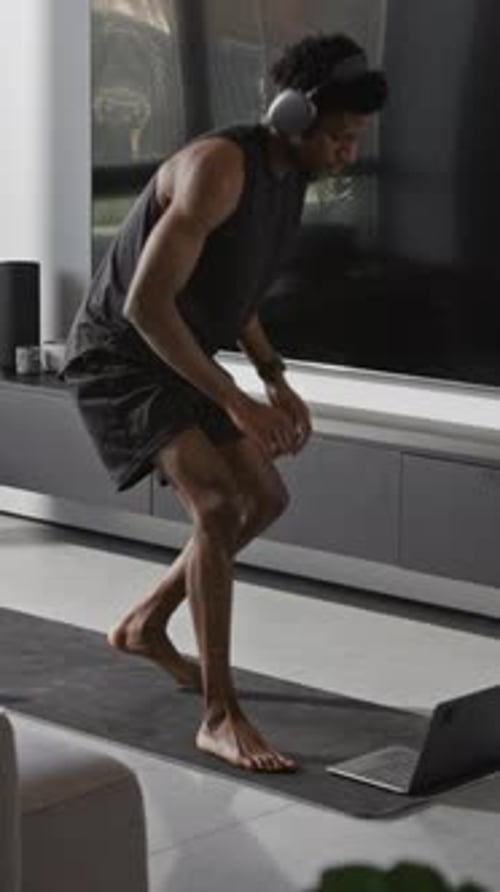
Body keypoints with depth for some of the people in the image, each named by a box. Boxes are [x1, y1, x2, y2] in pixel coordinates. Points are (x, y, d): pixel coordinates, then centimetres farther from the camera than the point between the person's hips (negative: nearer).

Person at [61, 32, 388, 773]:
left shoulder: (290, 174, 2)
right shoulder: (219, 167, -29)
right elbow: (146, 303, -33)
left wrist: (275, 378, 5)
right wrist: (236, 403, -32)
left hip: (177, 358, 9)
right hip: (120, 357, -9)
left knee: (265, 498, 13)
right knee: (218, 505, -24)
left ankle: (146, 625, 31)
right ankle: (220, 717, -20)